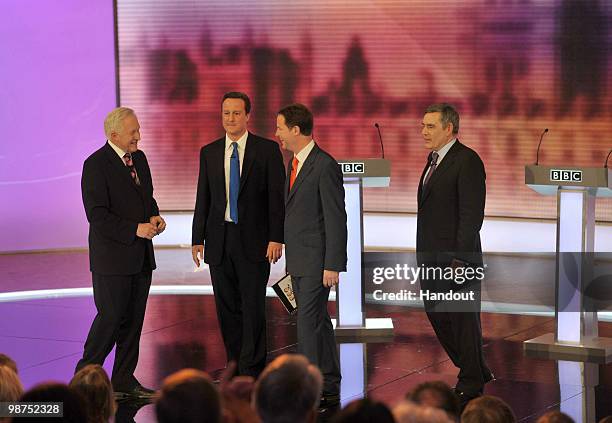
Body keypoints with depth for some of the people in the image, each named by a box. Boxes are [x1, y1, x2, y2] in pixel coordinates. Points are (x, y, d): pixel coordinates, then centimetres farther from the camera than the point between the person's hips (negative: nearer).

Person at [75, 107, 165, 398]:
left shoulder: (139, 158, 11)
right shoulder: (96, 164, -14)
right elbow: (97, 215, -18)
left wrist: (154, 216, 2)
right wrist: (135, 229, -22)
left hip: (141, 255, 8)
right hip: (112, 257, -8)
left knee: (134, 319, 9)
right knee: (111, 317, -6)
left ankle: (124, 380, 18)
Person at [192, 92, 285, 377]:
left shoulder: (267, 150, -1)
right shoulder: (209, 153, 10)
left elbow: (277, 196, -3)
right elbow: (203, 200, 11)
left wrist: (276, 238, -11)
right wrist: (197, 239, 6)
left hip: (254, 241, -4)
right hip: (219, 240, 4)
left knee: (253, 306, -5)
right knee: (227, 308, 7)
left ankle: (252, 372, 1)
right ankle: (235, 366, 16)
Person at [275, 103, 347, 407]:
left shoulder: (325, 165, -15)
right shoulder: (295, 163, 14)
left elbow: (336, 218, -17)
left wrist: (333, 265, -19)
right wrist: (289, 258, 16)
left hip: (316, 260, -9)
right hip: (298, 260, 9)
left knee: (309, 322, -10)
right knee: (317, 321, 14)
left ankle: (323, 390, -5)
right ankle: (328, 384, 22)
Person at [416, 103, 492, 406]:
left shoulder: (467, 161, -14)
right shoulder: (434, 159, 15)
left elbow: (472, 214, -18)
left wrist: (460, 260, -21)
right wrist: (424, 253, 15)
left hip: (457, 257, -9)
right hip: (431, 257, 9)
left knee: (464, 321, 1)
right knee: (437, 315, 14)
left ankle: (470, 388, 14)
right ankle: (478, 373, 28)